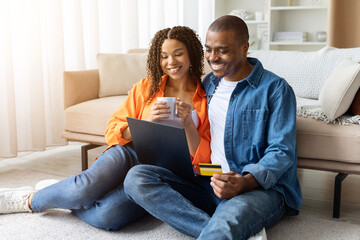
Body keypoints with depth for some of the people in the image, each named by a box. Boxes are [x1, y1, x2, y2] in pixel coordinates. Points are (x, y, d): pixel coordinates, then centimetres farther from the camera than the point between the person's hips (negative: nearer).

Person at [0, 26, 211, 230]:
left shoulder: (205, 99, 5)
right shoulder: (146, 87, 9)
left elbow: (204, 159, 0)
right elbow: (113, 131, 4)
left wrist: (189, 124, -16)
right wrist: (146, 122, -13)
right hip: (132, 154, 1)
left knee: (106, 216, -31)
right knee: (85, 187, -34)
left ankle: (29, 202, -6)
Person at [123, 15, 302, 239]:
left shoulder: (275, 89, -3)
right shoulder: (209, 83, 17)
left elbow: (282, 151, -10)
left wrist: (246, 182, -28)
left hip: (260, 187, -8)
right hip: (207, 183, 8)